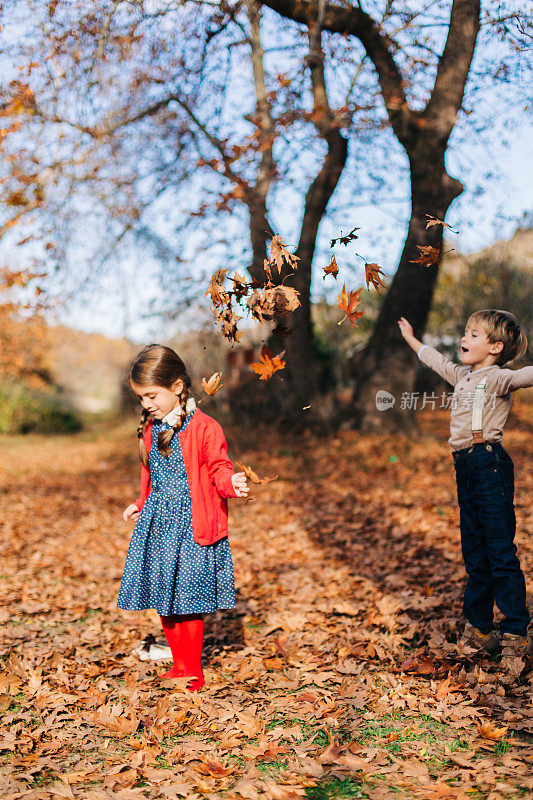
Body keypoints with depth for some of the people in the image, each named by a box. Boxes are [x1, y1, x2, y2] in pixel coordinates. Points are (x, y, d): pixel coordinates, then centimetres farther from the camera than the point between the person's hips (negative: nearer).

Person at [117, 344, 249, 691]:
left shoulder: (204, 428, -13)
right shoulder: (151, 428, 10)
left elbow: (219, 468, -11)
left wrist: (233, 483, -31)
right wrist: (142, 504, 28)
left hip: (191, 526, -7)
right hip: (158, 524, 7)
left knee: (189, 600, 1)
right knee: (163, 599, 12)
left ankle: (193, 672, 18)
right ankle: (178, 664, 29)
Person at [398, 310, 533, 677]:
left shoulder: (498, 378, -8)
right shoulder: (462, 375, 17)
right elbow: (436, 359, 36)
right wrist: (411, 339, 49)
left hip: (491, 464, -8)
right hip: (466, 467, 8)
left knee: (501, 553, -6)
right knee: (475, 554, 14)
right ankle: (480, 629, 25)